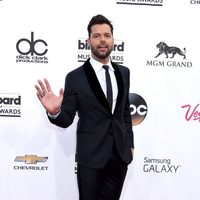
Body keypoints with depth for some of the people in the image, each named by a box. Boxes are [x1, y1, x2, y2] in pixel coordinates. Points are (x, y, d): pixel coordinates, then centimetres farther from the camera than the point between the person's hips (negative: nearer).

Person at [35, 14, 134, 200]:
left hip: (120, 155, 4)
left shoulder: (123, 72, 5)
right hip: (91, 156, -4)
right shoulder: (76, 77, -10)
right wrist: (54, 112, -31)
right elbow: (66, 119, -10)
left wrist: (130, 143, 13)